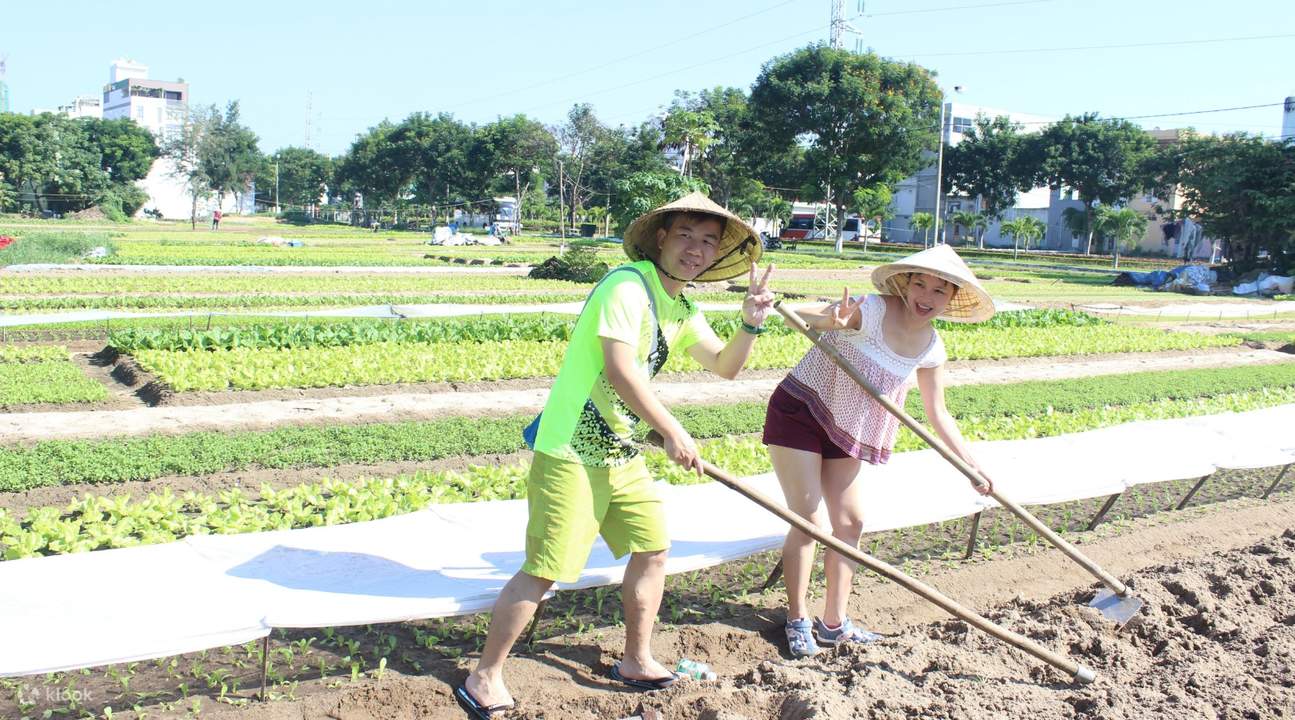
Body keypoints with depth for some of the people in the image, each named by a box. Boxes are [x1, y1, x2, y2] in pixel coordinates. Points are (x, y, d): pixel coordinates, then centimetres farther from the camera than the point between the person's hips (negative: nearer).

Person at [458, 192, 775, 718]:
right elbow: (619, 370, -26)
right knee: (544, 570, -5)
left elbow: (725, 366, 16)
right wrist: (672, 432, -20)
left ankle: (636, 661, 31)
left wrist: (751, 324, -3)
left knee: (653, 549, 13)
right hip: (572, 452, -9)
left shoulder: (682, 311, 11)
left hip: (621, 452, 9)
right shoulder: (629, 286, -17)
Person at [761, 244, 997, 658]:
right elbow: (798, 319, -39)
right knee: (809, 519, -7)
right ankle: (797, 621, 8)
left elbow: (938, 413, 8)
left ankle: (834, 623, 21)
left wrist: (970, 463, 5)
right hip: (799, 412, -7)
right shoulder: (873, 311, -25)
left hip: (844, 430, 7)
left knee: (850, 522, 9)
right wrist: (831, 321, -62)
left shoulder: (931, 348, -3)